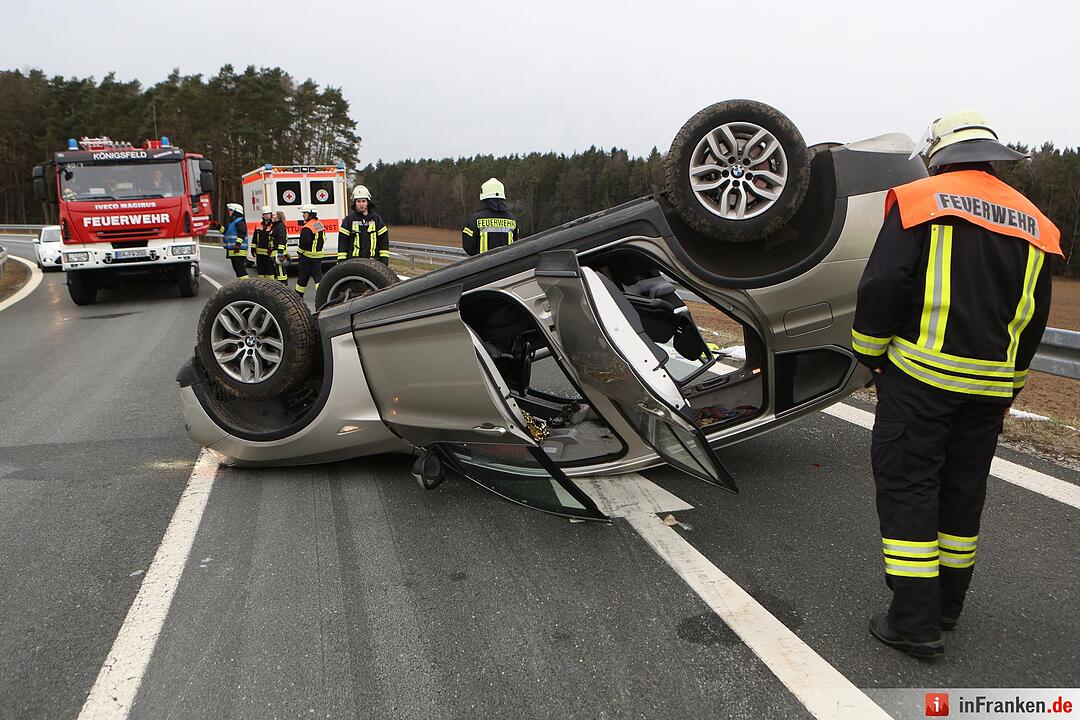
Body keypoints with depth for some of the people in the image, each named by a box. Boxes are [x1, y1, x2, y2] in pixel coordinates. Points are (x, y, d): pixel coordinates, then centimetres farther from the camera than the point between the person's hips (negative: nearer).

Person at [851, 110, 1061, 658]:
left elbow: (882, 285, -14)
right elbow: (1033, 320, 16)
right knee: (963, 490, 16)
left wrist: (870, 352, 0)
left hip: (920, 373, -6)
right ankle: (947, 605, 30)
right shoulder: (1033, 223, 12)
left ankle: (914, 621, 2)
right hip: (990, 385, 6)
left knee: (907, 487, 1)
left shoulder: (920, 200, -6)